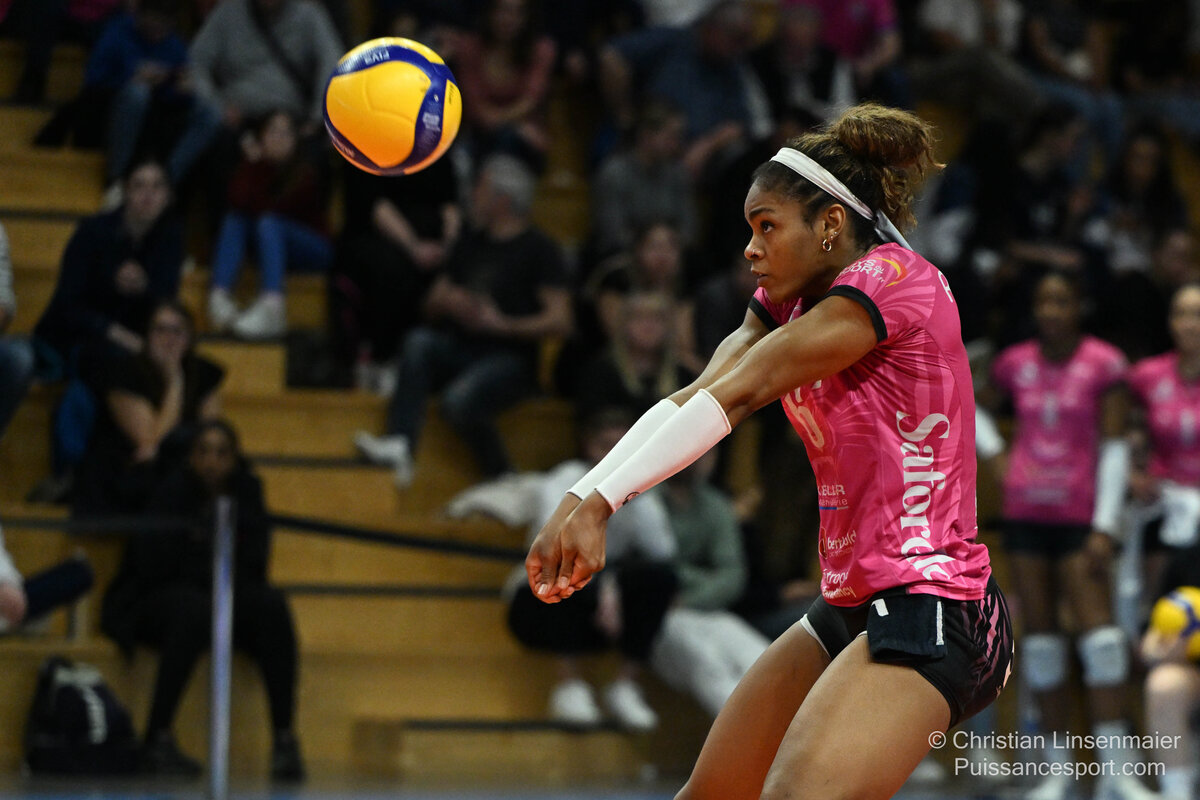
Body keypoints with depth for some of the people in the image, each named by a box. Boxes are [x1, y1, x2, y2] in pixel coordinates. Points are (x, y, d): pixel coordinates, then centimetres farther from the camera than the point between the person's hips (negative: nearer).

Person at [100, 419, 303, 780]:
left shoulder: (246, 491, 2)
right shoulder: (171, 491, -8)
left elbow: (252, 567, -3)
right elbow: (150, 566, -15)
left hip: (227, 601, 4)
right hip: (157, 605, -4)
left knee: (272, 604, -27)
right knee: (195, 608, -38)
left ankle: (284, 738, -32)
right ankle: (157, 739, -38)